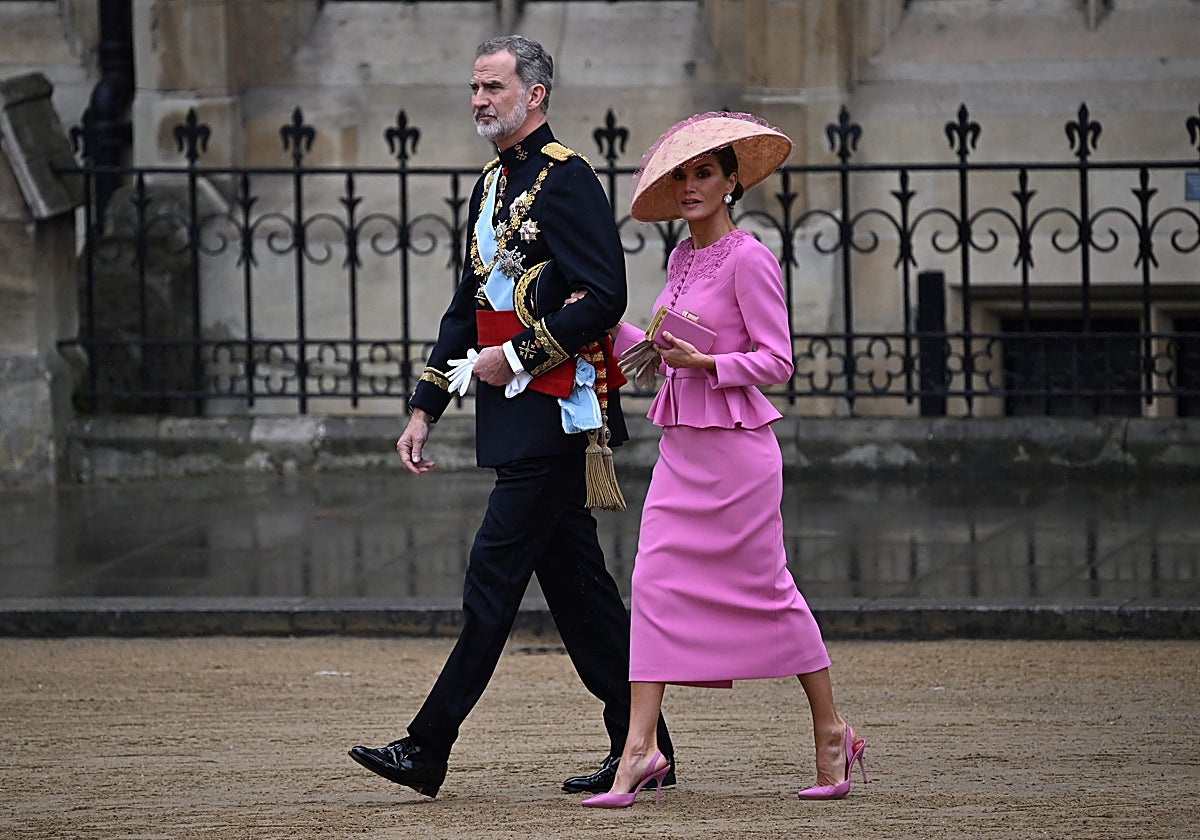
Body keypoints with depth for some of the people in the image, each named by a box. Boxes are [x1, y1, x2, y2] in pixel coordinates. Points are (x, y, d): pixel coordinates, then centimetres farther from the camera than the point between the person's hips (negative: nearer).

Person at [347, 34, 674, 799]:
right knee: (576, 584, 10)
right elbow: (469, 308, 22)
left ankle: (428, 750, -8)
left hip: (556, 413, -10)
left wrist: (517, 357, -15)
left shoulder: (567, 181, -11)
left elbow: (603, 296, -19)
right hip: (516, 419, 10)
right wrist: (426, 408, 17)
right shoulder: (493, 185, 18)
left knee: (493, 580, -8)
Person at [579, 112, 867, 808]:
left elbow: (776, 360, -13)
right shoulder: (682, 258, 13)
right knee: (656, 581, -4)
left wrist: (703, 363, -23)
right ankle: (641, 748, -8)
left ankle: (832, 731, 17)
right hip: (681, 446, 7)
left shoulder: (748, 260, -10)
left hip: (735, 445, -7)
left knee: (767, 588, 1)